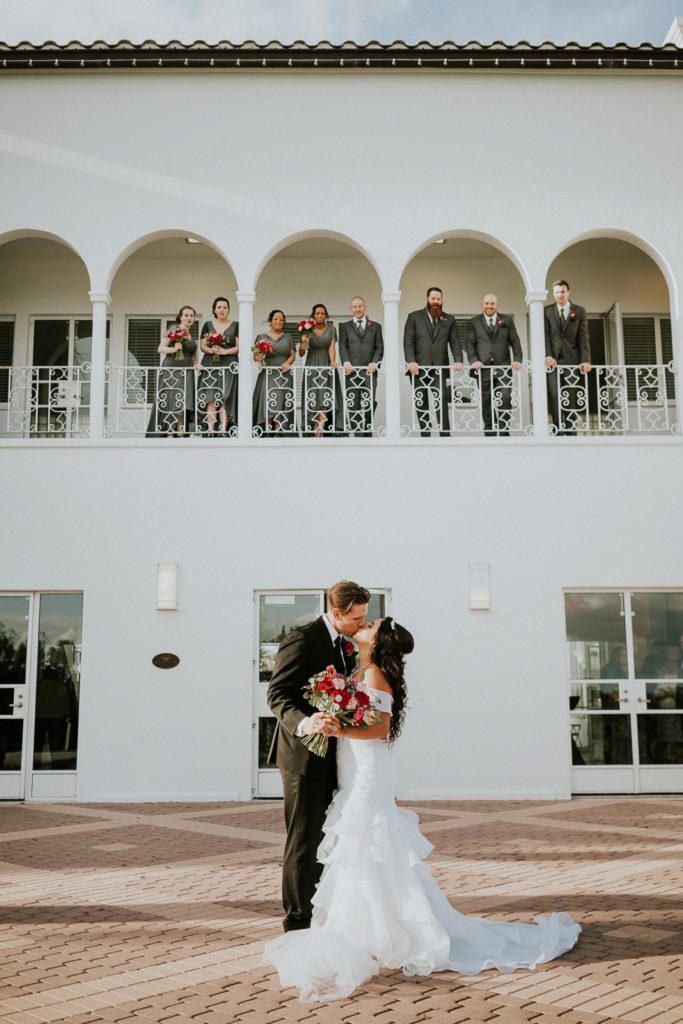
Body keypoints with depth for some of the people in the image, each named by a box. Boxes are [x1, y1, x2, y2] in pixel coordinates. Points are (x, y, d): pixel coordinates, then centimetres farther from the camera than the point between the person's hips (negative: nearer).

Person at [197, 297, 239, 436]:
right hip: (211, 365, 1)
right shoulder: (208, 325, 13)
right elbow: (202, 346, 8)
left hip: (228, 366, -1)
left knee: (225, 398, -8)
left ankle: (224, 430, -10)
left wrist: (225, 351, -13)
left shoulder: (235, 325, 9)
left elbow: (239, 346, 3)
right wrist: (211, 350, -13)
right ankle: (210, 430, -9)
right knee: (211, 398, -7)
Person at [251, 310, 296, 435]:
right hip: (267, 374, -2)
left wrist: (288, 363, -9)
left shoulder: (287, 337, 16)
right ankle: (268, 433, -11)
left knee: (281, 403, -5)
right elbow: (255, 356, 6)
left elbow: (292, 354, 11)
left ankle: (277, 433, -6)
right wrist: (258, 358, -17)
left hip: (283, 374, 2)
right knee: (267, 403, -11)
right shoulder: (261, 337, 9)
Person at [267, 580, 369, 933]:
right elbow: (277, 695, -21)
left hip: (330, 756, 9)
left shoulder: (345, 644, 11)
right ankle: (297, 921, 10)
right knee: (303, 841, -1)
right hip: (304, 755, -9)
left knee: (324, 839, 16)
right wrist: (304, 723, -37)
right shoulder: (302, 639, -15)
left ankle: (318, 915, 28)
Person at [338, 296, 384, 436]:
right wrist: (346, 362, -12)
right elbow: (343, 346, 6)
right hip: (352, 370, 0)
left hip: (369, 370, 0)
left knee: (370, 403, -10)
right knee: (353, 405, -2)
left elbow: (379, 347, 8)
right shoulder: (345, 326, 16)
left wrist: (374, 362, -9)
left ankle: (367, 432, 0)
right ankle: (359, 434, 1)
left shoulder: (375, 326, 16)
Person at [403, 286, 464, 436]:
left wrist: (458, 360, -12)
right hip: (419, 369, 0)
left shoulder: (449, 319, 13)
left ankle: (445, 435, -12)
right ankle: (424, 435, 9)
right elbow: (408, 341, -1)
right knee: (421, 405, 3)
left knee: (441, 402, -12)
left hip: (439, 369, 0)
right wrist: (411, 361, -14)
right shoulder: (414, 317, 8)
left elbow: (455, 341, 6)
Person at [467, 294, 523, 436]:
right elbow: (470, 344, 4)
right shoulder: (474, 322, 10)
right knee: (486, 403, 3)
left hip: (503, 367, 0)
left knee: (505, 399, -9)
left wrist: (517, 359, -6)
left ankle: (504, 431, -2)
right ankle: (490, 432, 11)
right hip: (483, 368, 0)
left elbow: (515, 342, 8)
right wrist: (473, 360, -12)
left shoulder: (507, 320, 12)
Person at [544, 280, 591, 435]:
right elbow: (545, 335, 0)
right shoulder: (547, 311, 8)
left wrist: (586, 359, -9)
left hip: (572, 359, 0)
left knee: (572, 397, -1)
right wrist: (548, 356, -14)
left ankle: (571, 431, 1)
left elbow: (583, 337, 2)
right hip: (554, 360, 0)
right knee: (555, 396, -8)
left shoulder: (579, 311, 8)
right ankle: (558, 431, -8)